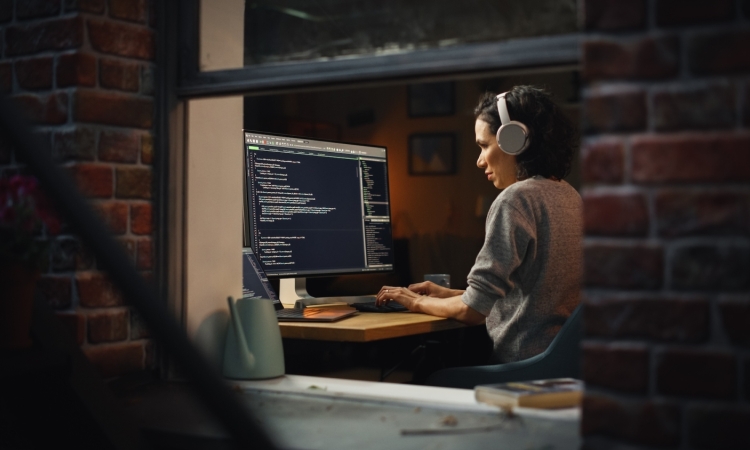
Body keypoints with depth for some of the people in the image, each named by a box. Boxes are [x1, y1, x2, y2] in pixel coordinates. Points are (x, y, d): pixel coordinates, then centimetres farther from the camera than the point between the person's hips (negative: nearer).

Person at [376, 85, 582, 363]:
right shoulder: (570, 196, 13)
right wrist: (449, 294, 19)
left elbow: (473, 311, -16)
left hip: (526, 365, -9)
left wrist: (418, 302, 2)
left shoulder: (515, 200, -14)